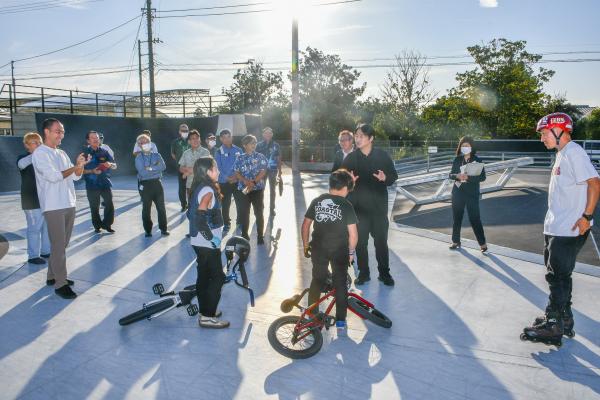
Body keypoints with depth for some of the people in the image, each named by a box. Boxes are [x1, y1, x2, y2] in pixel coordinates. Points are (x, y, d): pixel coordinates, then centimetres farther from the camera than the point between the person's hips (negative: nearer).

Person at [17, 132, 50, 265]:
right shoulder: (24, 158, -5)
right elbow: (21, 164, -31)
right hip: (32, 201, -6)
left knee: (47, 226, 11)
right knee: (34, 228, -4)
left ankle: (46, 251, 23)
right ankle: (33, 255, 5)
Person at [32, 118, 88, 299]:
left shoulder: (62, 153, 16)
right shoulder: (40, 153, -7)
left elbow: (76, 176, 14)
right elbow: (53, 176, -17)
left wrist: (80, 165, -6)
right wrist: (75, 166, -7)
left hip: (69, 204, 7)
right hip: (53, 206, -7)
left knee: (62, 244, 13)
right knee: (58, 245, -6)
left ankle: (53, 276, 25)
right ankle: (60, 283, 0)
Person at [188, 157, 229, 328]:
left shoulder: (199, 188, 10)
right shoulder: (208, 191, -19)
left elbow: (191, 214, 15)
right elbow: (200, 217, -29)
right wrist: (212, 237, -20)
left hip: (199, 242, 9)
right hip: (208, 243, -9)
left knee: (204, 276, 17)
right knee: (218, 277, -2)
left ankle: (205, 311, 29)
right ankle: (207, 317, 3)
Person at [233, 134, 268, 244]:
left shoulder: (260, 157, 1)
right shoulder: (240, 158, 6)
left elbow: (263, 172, -6)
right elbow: (236, 172, 2)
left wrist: (253, 182, -17)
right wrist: (245, 181, -15)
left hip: (258, 189, -2)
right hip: (243, 189, 2)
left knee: (259, 213, 0)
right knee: (244, 212, 6)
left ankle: (260, 236, 10)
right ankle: (244, 234, 20)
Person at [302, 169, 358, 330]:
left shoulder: (317, 201, 0)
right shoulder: (346, 205, -10)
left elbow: (305, 225, 4)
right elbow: (353, 233, -12)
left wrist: (305, 245, 15)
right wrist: (351, 252, 2)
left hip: (318, 249, 3)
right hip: (339, 250, -2)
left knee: (317, 279, 19)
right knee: (340, 282, 13)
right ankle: (340, 319, 19)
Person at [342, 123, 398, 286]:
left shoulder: (382, 155, 1)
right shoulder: (350, 158, 2)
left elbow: (394, 176, 5)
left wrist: (385, 178, -17)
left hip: (379, 206, 0)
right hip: (358, 206, 1)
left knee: (381, 241, 6)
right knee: (360, 241, 6)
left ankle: (384, 273, 21)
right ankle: (363, 273, 21)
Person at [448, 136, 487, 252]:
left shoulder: (477, 160, -5)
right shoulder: (457, 159, 4)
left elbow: (482, 177, -9)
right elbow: (451, 174, 5)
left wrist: (468, 177, -23)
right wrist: (457, 176, -18)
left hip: (472, 193, -3)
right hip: (458, 192, 4)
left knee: (474, 218, -3)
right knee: (456, 217, 10)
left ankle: (482, 243, 8)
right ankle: (456, 241, 22)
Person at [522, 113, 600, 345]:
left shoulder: (573, 153, -14)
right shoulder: (562, 154, 15)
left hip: (570, 230, -10)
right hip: (556, 228, 10)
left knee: (558, 276, -4)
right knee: (557, 275, 17)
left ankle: (553, 327, 5)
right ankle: (564, 320, 30)